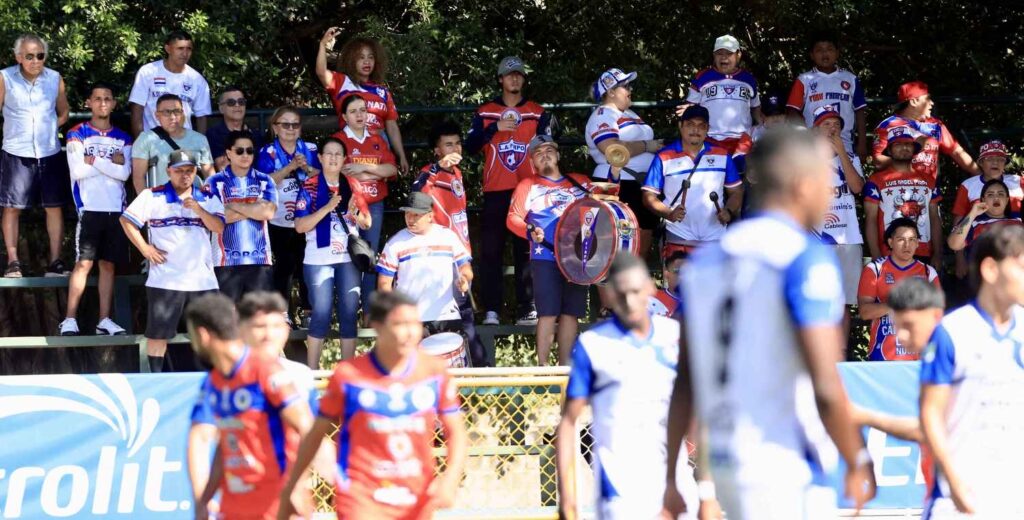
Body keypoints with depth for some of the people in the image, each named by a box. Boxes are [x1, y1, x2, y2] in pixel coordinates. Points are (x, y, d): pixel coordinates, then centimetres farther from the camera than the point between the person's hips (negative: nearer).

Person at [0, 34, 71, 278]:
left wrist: (48, 129, 3)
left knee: (54, 207, 2)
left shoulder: (55, 79, 2)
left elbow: (63, 112, 15)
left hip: (50, 154, 2)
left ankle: (55, 262, 8)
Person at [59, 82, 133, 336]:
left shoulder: (123, 139, 13)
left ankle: (104, 320, 8)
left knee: (108, 264, 5)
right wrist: (111, 164, -6)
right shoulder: (77, 134, 3)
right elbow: (78, 171, -10)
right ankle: (70, 319, -7)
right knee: (84, 263, -9)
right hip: (90, 208, -4)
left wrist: (94, 161, -6)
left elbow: (124, 174, -2)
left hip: (116, 210, 4)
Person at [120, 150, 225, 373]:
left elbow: (219, 227, -2)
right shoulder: (152, 196, 3)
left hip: (202, 279, 3)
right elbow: (127, 220, 1)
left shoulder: (208, 199, 10)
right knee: (158, 333, 0)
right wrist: (144, 248, -6)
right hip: (165, 279, -3)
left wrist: (198, 209, -17)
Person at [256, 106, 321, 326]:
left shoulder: (311, 149, 7)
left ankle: (308, 310, 9)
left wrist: (306, 168, -16)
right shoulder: (268, 152, -1)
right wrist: (290, 167, -22)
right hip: (280, 221, -2)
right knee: (284, 266, 0)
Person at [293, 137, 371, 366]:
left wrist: (354, 212, -11)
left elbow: (367, 223, 11)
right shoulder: (309, 187, -2)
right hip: (319, 259, -3)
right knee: (321, 313, -6)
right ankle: (312, 371, 0)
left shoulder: (352, 186, 9)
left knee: (349, 313, 3)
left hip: (348, 259, 3)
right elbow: (300, 226, -9)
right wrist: (327, 208, -20)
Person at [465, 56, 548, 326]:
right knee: (491, 250, -3)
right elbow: (470, 146, -1)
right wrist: (495, 127, -12)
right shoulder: (485, 113, 9)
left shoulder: (538, 114, 10)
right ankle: (491, 309, -2)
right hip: (495, 191, 0)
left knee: (527, 251, -2)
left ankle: (527, 308, -1)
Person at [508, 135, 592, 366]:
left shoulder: (580, 182, 18)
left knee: (571, 312, 2)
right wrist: (529, 231, -20)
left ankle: (565, 366, 8)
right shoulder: (528, 185, 9)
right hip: (546, 256, -3)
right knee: (548, 312, -11)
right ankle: (542, 366, -8)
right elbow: (513, 218, -1)